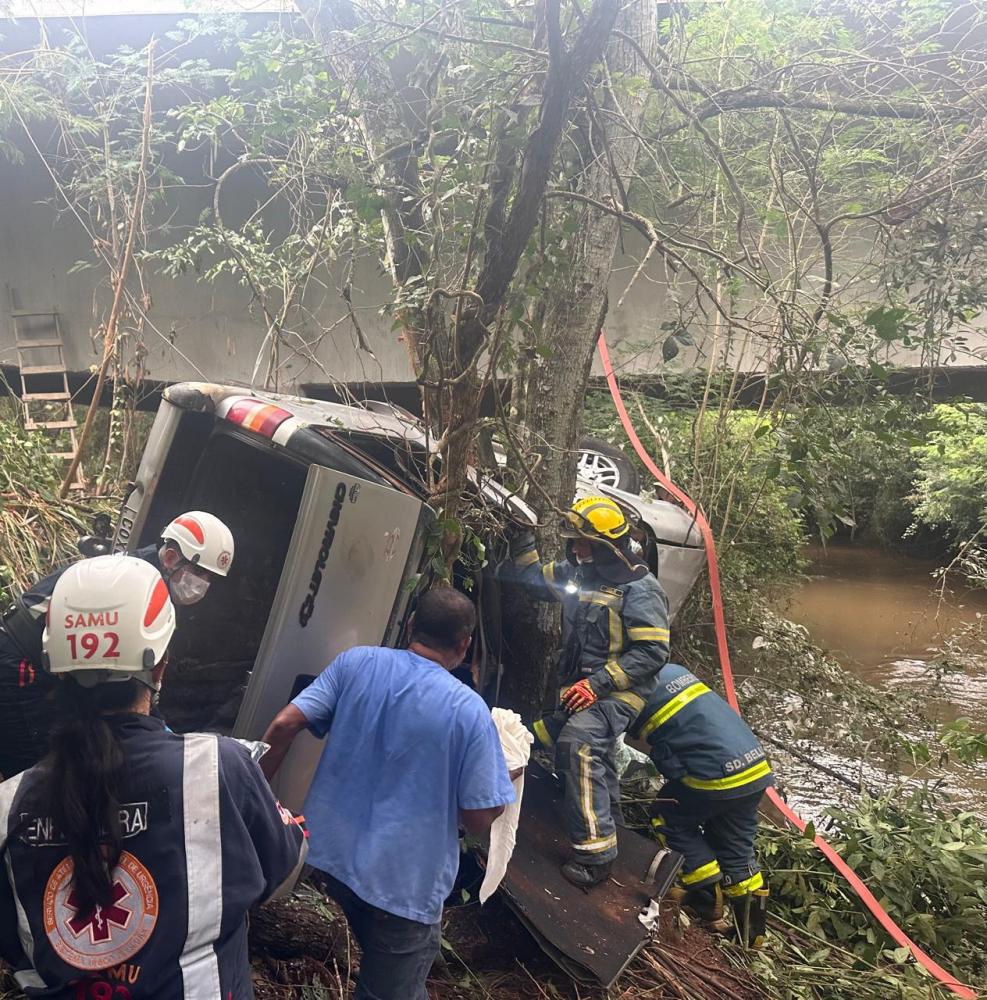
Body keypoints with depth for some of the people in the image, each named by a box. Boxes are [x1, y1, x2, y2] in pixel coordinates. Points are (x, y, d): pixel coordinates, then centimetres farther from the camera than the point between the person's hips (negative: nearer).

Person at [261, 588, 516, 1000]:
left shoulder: (356, 662, -7)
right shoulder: (469, 710, -17)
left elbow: (284, 724, -10)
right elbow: (478, 819, -13)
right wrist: (502, 788, 7)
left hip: (333, 851, 5)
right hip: (404, 878, -4)